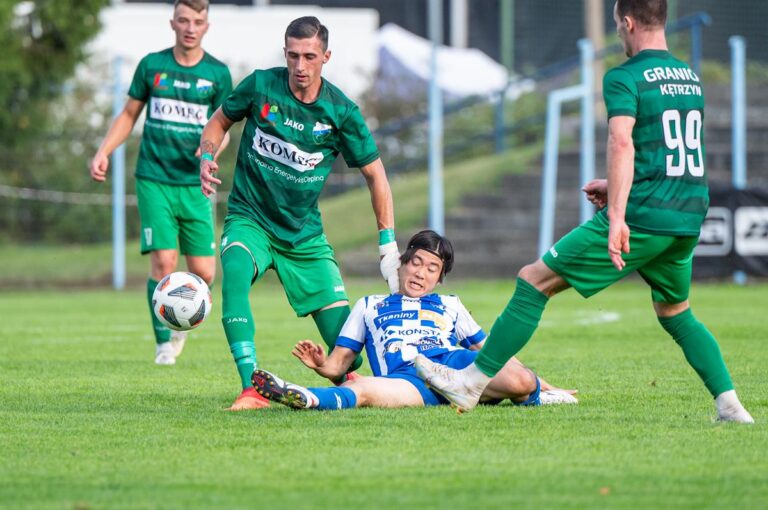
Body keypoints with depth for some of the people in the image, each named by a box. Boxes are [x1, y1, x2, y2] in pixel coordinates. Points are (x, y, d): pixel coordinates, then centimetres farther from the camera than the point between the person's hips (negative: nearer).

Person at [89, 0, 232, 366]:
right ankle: (163, 342, 1)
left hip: (194, 183, 1)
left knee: (204, 273, -3)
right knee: (164, 262, -14)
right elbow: (129, 114, 14)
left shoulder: (217, 74, 4)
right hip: (154, 180, -1)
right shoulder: (152, 65, 4)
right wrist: (104, 152, 2)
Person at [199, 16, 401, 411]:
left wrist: (389, 246, -3)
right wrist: (207, 157, -11)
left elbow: (375, 174, 1)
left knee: (343, 330, -7)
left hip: (304, 231, 1)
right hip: (250, 219, -1)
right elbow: (220, 120, 10)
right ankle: (251, 389, -37)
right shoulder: (261, 86, -9)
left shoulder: (340, 111, -8)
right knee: (235, 272, -35)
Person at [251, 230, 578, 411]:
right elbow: (338, 364, 25)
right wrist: (320, 364, -1)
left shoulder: (450, 306, 35)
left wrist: (541, 384, 23)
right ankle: (304, 399, -63)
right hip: (404, 379, -2)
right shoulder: (368, 307, 33)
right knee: (360, 389, -41)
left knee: (520, 382, -31)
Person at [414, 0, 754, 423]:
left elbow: (622, 143, -23)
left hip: (642, 216, -7)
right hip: (689, 219, 7)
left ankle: (472, 383, -1)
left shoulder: (624, 78, -7)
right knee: (677, 315, 26)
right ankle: (729, 403, 11)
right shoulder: (690, 77, 17)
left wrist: (617, 217, -31)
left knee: (534, 281, 0)